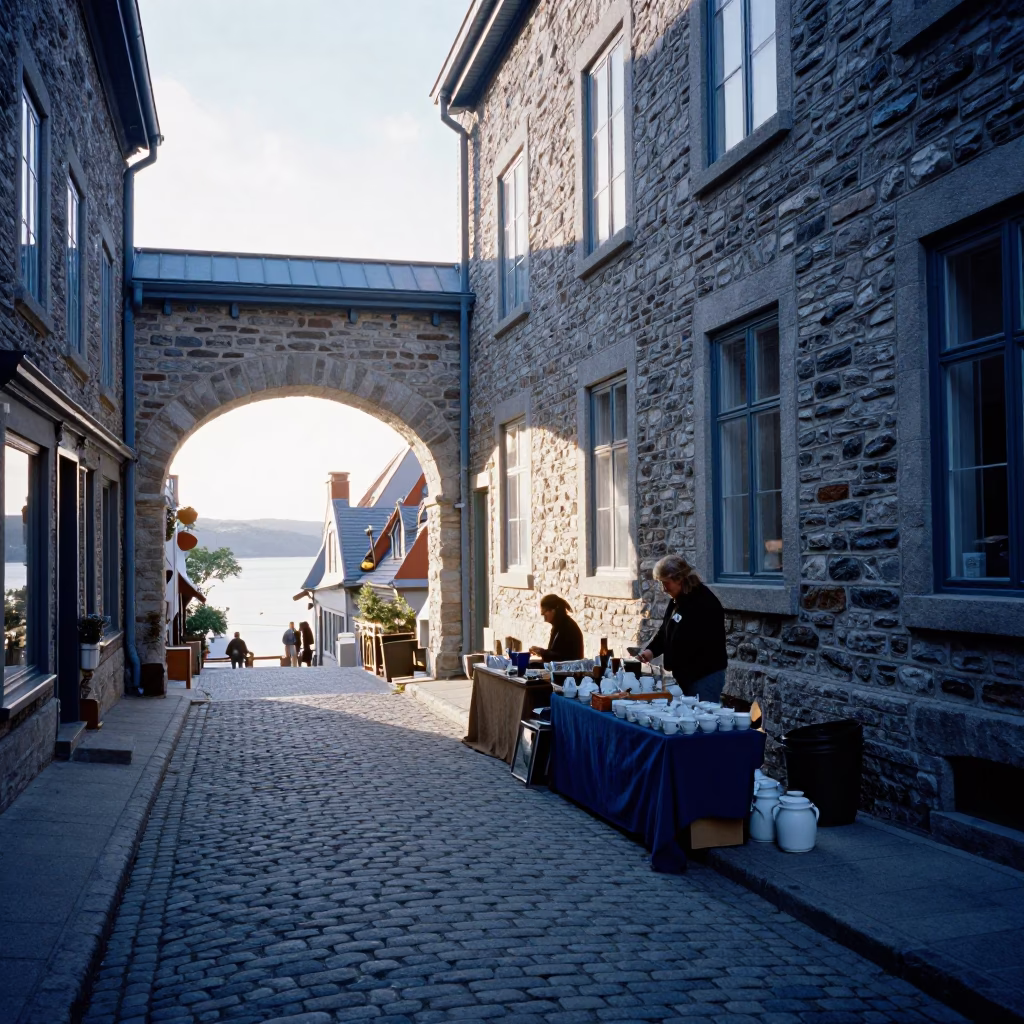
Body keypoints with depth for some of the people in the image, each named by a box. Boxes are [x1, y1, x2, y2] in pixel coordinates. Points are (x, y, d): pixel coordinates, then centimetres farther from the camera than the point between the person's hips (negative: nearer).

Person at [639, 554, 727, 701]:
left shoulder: (704, 604, -19)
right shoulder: (677, 600, 11)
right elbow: (665, 631, 18)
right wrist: (651, 649, 0)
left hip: (706, 676, -9)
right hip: (686, 675, 9)